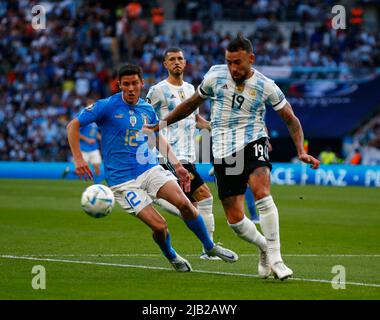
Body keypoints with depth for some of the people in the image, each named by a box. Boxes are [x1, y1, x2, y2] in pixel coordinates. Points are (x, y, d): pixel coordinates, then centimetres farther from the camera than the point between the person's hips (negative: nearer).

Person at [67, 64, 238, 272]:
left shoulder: (147, 110, 8)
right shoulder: (107, 106, -8)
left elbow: (158, 138, 24)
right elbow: (73, 126, -4)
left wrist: (177, 165, 17)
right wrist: (78, 159, -13)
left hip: (150, 169, 4)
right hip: (122, 180, -4)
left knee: (184, 203, -18)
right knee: (159, 226, -14)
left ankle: (210, 247, 4)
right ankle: (172, 258, 18)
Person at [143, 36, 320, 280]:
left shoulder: (265, 86, -4)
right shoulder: (216, 75, 1)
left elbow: (291, 119, 3)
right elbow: (192, 104, 17)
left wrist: (301, 151, -11)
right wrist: (160, 125, 19)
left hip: (253, 142, -2)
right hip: (224, 152, 2)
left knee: (261, 191, -32)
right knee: (235, 219, -3)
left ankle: (274, 258, -25)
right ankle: (264, 248, 28)